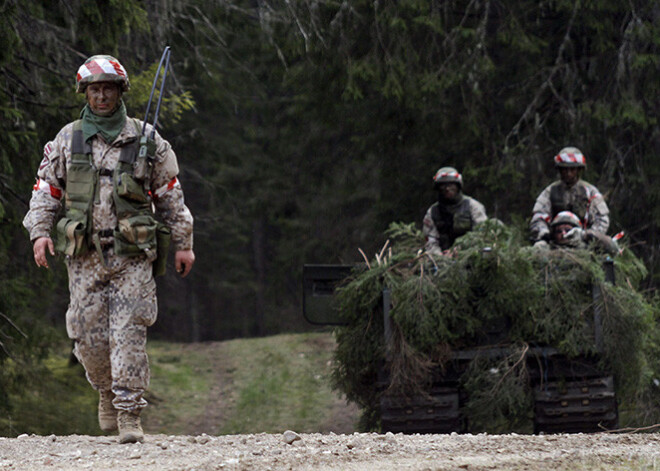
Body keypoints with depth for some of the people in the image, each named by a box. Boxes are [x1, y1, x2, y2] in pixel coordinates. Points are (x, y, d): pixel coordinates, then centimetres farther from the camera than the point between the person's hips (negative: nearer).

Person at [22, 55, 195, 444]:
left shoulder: (146, 140, 6)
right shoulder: (67, 141, 10)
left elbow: (170, 194, 11)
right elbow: (46, 189, 12)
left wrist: (183, 243, 9)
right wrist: (40, 232, -3)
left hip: (132, 255, -2)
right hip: (85, 255, 2)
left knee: (129, 334, -10)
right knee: (89, 335, 2)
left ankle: (129, 413, -8)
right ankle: (107, 391, 29)